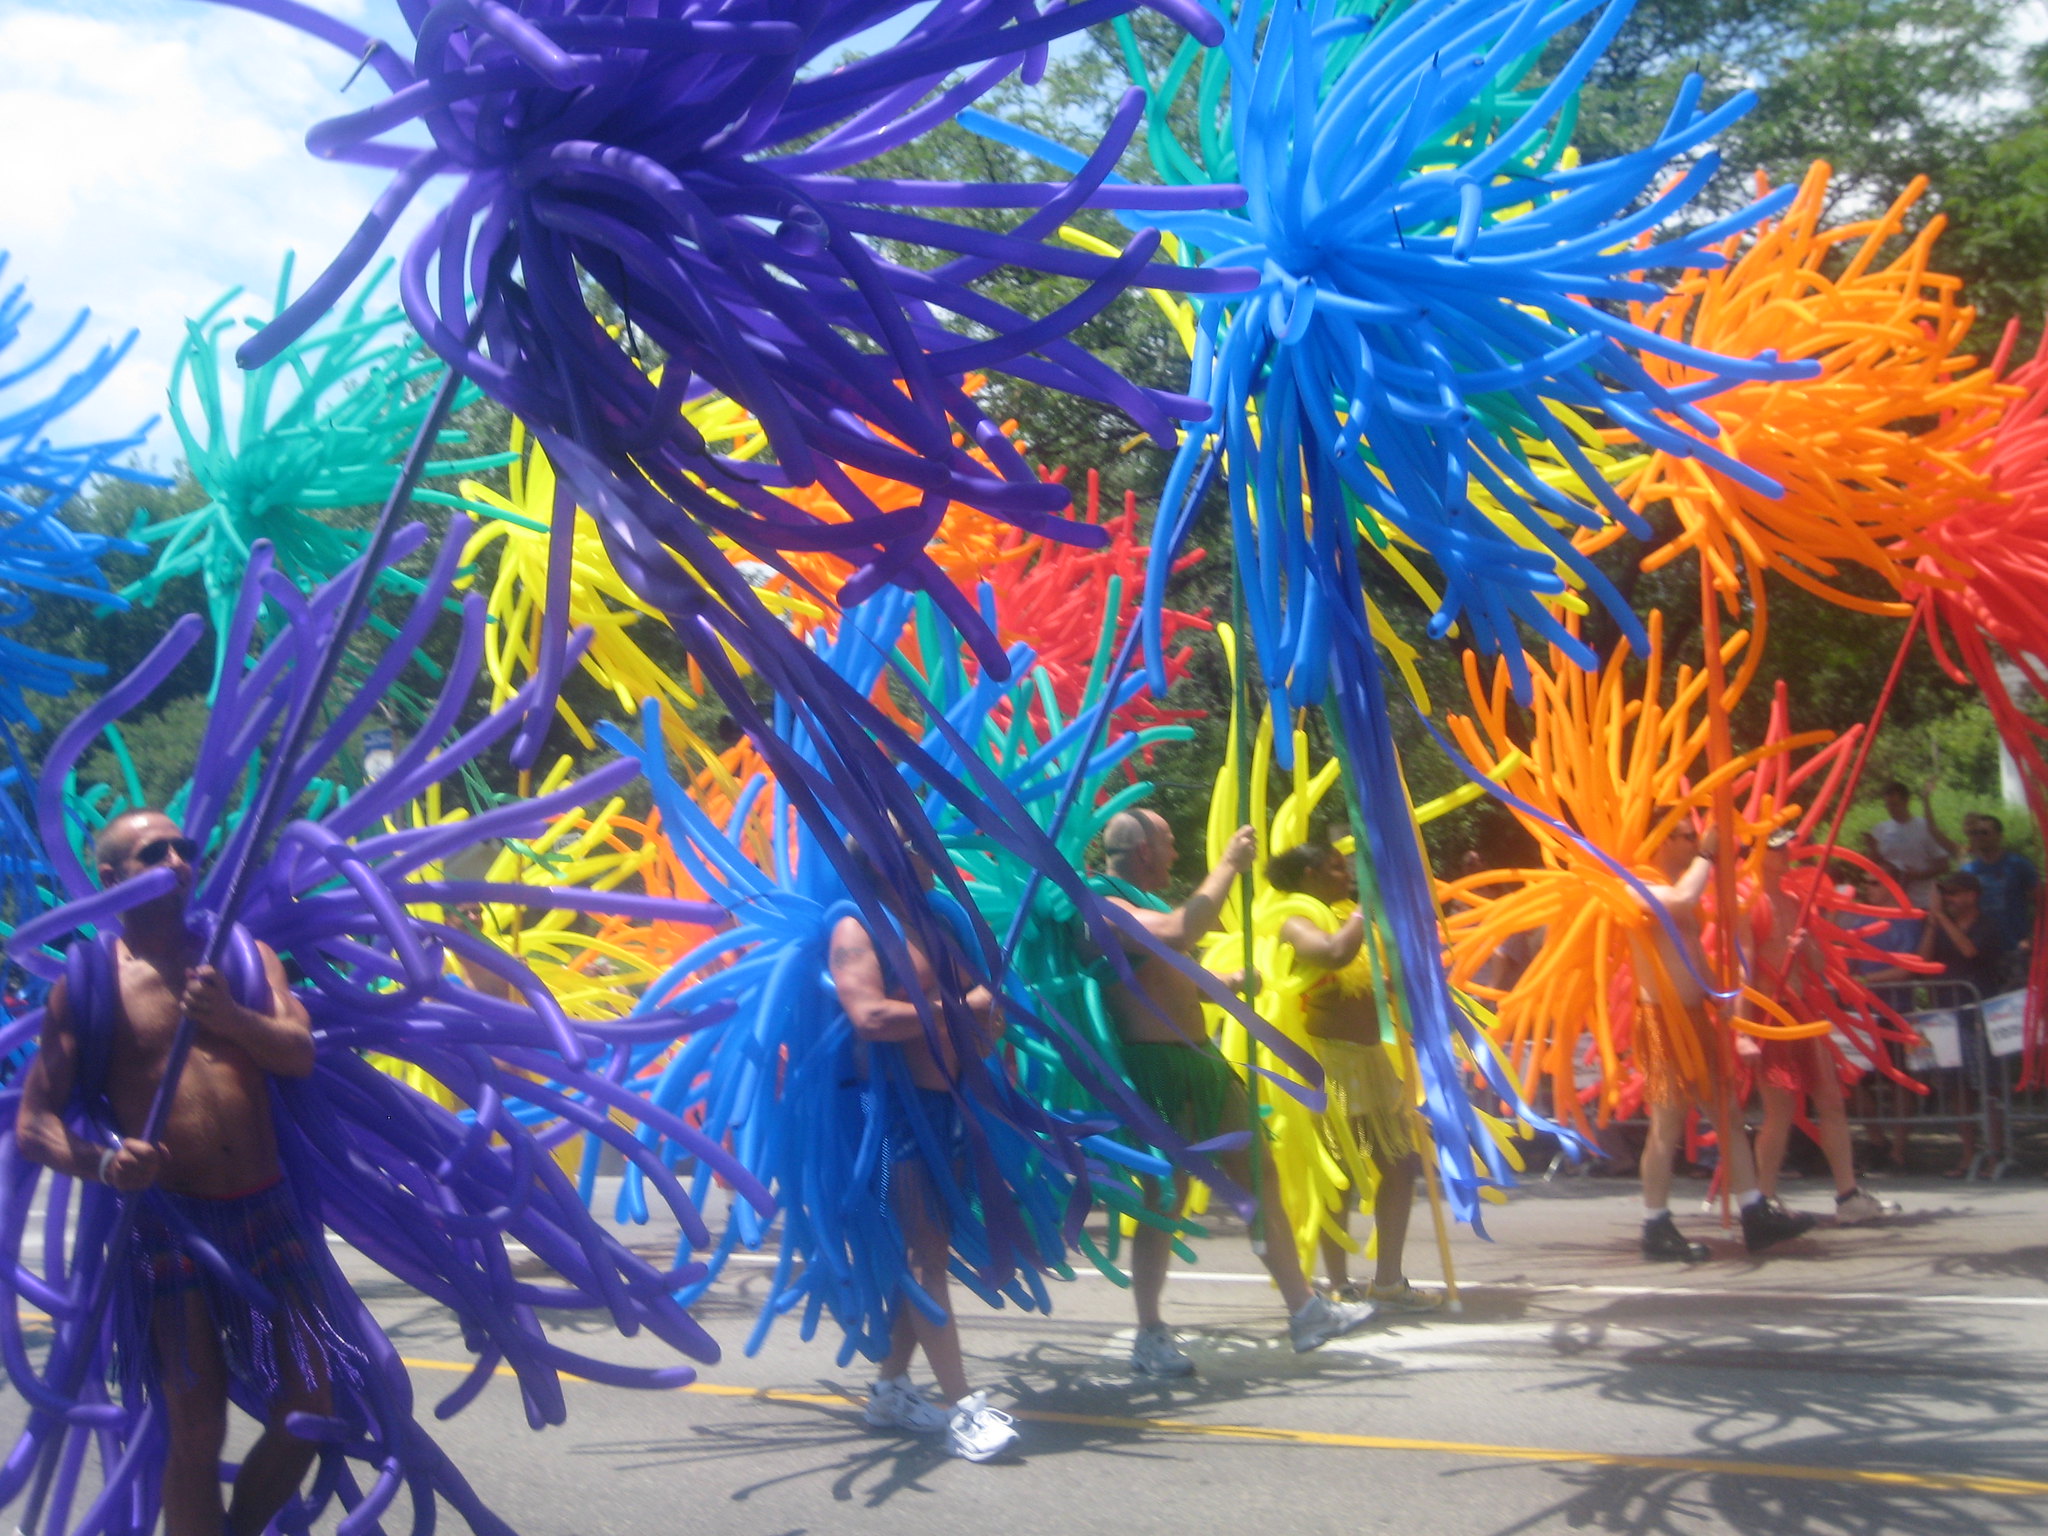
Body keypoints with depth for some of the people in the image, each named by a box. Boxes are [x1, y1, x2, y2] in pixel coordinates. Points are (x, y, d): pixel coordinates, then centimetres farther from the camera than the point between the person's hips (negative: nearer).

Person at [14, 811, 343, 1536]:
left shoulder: (243, 954, 9)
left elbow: (301, 1054, -4)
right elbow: (33, 1122, -4)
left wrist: (229, 1016, -23)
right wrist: (99, 1162, -24)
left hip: (267, 1211, 4)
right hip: (169, 1220, -3)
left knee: (309, 1411, 7)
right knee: (196, 1437, -3)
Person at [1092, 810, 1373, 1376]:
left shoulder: (1143, 902, 18)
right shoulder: (1107, 908, -15)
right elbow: (1178, 932, -33)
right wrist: (1228, 866, -23)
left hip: (1199, 1059, 10)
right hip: (1159, 1068, -10)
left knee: (1257, 1174, 11)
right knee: (1166, 1197, -4)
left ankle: (1304, 1310, 19)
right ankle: (1150, 1338, 9)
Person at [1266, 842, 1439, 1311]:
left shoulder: (1345, 914, 15)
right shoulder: (1297, 924, -11)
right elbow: (1336, 952, -33)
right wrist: (1367, 908, -19)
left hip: (1369, 1057, 9)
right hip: (1330, 1061, -9)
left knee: (1399, 1166, 11)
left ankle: (1388, 1281, 20)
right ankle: (1341, 1287, 9)